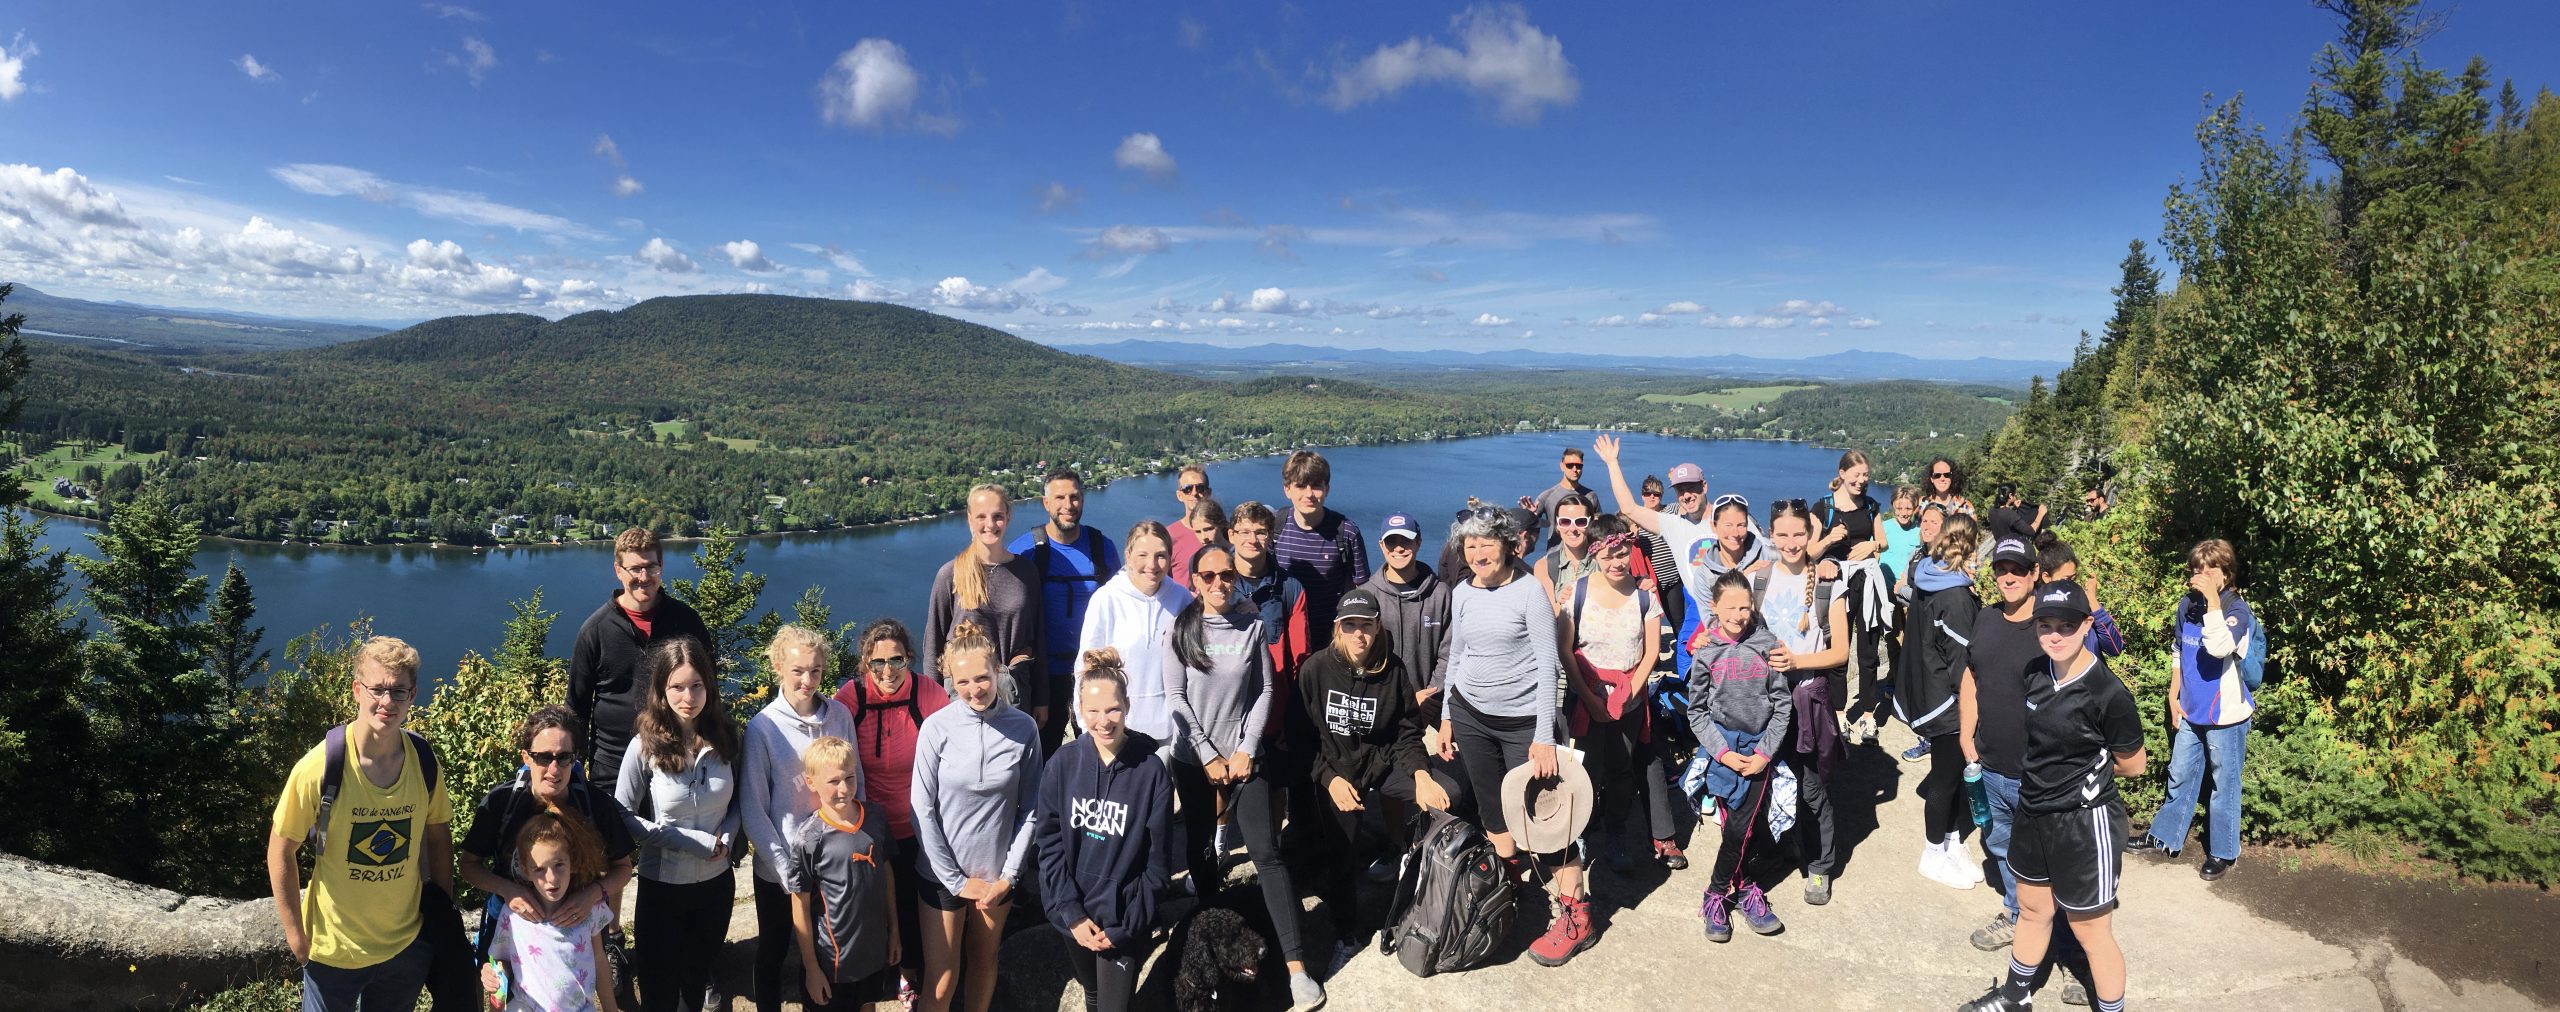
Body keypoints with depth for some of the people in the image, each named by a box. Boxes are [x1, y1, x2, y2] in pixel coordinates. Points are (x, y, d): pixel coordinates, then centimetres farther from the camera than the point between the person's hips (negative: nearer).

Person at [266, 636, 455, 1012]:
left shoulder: (424, 761, -10)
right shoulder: (319, 767, -20)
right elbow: (280, 852, -10)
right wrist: (296, 936, -7)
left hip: (407, 944, 3)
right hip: (333, 950, -3)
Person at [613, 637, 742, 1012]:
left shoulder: (728, 738, -7)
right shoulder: (644, 748, -17)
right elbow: (623, 816, -11)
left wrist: (727, 835, -14)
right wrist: (692, 841, -19)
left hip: (717, 881, 3)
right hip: (662, 885, -3)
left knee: (699, 974, 23)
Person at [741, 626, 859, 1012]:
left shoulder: (840, 715, -6)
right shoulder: (762, 727, -13)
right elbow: (752, 809, -9)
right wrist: (786, 868, -13)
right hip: (778, 869, -2)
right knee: (773, 951, 17)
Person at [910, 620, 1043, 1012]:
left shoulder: (1024, 728, -10)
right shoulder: (937, 728, -14)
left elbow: (1030, 810, -3)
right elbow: (923, 811, -10)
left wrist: (1008, 876, -5)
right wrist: (957, 880, -9)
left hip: (997, 875, 2)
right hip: (943, 874, -1)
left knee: (984, 962, 19)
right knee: (941, 980, 5)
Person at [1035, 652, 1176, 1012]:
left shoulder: (1151, 770, -15)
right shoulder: (1063, 763, -9)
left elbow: (1158, 863, -10)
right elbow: (1049, 843, -5)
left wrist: (1125, 927, -12)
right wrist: (1072, 913, -11)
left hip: (1123, 918, -3)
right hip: (1073, 914, 3)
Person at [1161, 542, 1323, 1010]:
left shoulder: (1251, 625, 1)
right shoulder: (1181, 628, -2)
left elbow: (1264, 691, 2)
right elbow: (1175, 697, -5)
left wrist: (1246, 750, -7)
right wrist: (1209, 757, -9)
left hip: (1242, 755, 0)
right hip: (1193, 758, 1)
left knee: (1267, 852, -7)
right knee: (1200, 848, 9)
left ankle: (1297, 965, -8)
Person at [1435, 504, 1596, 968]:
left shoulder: (1529, 591, -11)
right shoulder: (1461, 593, 5)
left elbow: (1548, 664, -14)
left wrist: (1544, 737, -18)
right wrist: (1446, 717, 14)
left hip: (1523, 719, -5)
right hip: (1470, 716, 5)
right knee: (1491, 806, 13)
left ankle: (1576, 914, 3)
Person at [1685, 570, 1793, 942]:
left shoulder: (1767, 646, -3)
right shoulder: (1707, 652, -3)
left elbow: (1783, 705, 1)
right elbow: (1697, 711, 1)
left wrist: (1765, 753, -6)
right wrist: (1724, 753, -8)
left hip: (1760, 747, 0)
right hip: (1722, 746, 0)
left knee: (1741, 826, -6)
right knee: (1736, 826, -1)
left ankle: (1716, 896, 10)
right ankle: (1747, 890, 17)